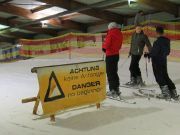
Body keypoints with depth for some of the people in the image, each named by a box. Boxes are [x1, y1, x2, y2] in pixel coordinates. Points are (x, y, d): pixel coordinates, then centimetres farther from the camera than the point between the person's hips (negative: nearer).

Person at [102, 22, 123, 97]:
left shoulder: (111, 33, -13)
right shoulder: (119, 34, 10)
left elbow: (107, 43, -15)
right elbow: (119, 45, 13)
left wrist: (104, 47, 3)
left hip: (110, 55, -8)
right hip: (116, 54, 8)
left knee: (110, 73, -2)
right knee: (114, 72, 17)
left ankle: (113, 90, -2)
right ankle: (116, 89, 23)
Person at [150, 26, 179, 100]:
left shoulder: (157, 42, -21)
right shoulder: (167, 41, 4)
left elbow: (154, 53, -21)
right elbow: (168, 52, 12)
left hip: (157, 62, -8)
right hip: (164, 61, 8)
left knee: (159, 78, 4)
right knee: (165, 77, 16)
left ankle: (166, 93, 6)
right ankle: (173, 93, 17)